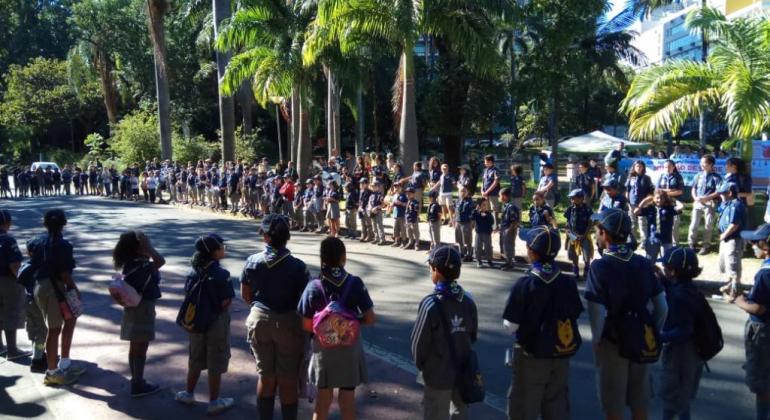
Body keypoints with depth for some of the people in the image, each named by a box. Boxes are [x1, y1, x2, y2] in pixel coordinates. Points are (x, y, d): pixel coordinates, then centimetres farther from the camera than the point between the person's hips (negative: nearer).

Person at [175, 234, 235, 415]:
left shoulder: (194, 272, -3)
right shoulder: (222, 274, -21)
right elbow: (225, 302, -20)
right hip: (217, 322, -5)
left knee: (195, 360, 22)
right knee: (216, 364, 8)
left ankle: (188, 394, 36)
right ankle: (214, 402, 17)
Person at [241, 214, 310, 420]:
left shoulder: (252, 262, -7)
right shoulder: (297, 266, -18)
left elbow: (245, 295, 4)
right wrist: (306, 326, 3)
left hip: (259, 320, 3)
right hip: (288, 323, -3)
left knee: (265, 377, 19)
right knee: (287, 380, 11)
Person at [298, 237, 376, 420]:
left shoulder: (313, 287, -12)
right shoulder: (355, 283, -13)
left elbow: (306, 326, -8)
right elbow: (370, 320, -11)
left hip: (323, 349, 1)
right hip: (349, 348, 0)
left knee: (323, 399, 19)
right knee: (347, 400, 16)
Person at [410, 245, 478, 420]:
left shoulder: (431, 303, -23)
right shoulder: (468, 300, -6)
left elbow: (419, 340, -16)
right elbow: (473, 335, 4)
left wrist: (420, 363, 3)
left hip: (438, 373, -5)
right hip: (464, 371, 5)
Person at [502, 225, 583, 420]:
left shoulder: (524, 285, -21)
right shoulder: (568, 283, -7)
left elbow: (511, 325, -17)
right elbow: (574, 316, 3)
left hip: (531, 357, -4)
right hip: (562, 356, 4)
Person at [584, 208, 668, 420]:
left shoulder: (600, 266, -18)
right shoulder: (644, 263, -2)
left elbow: (597, 312, -23)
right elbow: (662, 307, 0)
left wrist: (596, 341, -7)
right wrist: (652, 334, 12)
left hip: (612, 342, -5)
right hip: (640, 341, 5)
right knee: (639, 400, 20)